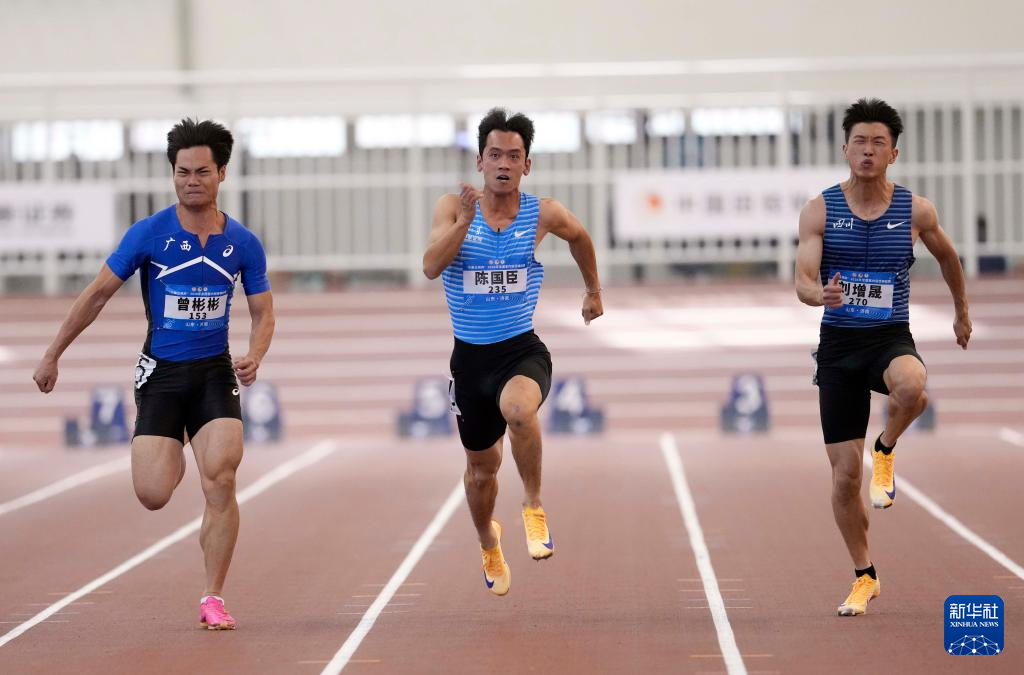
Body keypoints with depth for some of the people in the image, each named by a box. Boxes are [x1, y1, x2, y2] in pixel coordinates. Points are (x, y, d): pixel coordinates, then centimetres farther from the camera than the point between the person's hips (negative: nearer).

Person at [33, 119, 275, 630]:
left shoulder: (243, 244, -1)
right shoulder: (148, 234, -7)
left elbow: (263, 313, 8)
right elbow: (98, 294, 1)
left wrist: (254, 357, -14)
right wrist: (52, 355, 4)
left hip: (215, 373, 1)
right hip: (160, 374, -1)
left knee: (221, 481, -16)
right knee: (153, 495, -10)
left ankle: (213, 599, -3)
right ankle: (172, 455, 31)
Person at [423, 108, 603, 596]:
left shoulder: (544, 215, -3)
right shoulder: (452, 208, -5)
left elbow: (579, 237, 19)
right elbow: (431, 267, -19)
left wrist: (593, 290, 28)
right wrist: (464, 221, -30)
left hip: (522, 349, -2)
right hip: (470, 355, 2)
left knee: (517, 408, -38)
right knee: (481, 468, 17)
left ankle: (534, 506, -16)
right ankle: (488, 544, 47)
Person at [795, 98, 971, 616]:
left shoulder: (916, 211, -2)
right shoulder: (820, 210, -4)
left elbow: (947, 257, 17)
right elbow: (802, 281, -11)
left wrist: (961, 313, 28)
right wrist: (822, 293, -34)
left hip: (891, 339, -1)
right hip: (838, 344, 1)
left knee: (911, 387, -39)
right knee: (844, 473, 1)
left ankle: (886, 451, -6)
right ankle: (864, 577, 20)